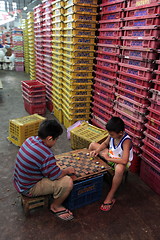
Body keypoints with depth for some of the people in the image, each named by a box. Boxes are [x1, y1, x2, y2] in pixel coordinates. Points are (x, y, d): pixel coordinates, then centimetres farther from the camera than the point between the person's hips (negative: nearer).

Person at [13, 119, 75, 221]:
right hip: (29, 189, -9)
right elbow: (55, 175, -19)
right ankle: (55, 207, 10)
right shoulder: (46, 155, -31)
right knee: (67, 182, -18)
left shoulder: (30, 139, -5)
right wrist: (68, 170, -1)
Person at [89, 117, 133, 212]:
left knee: (119, 169, -44)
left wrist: (108, 158, -31)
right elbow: (105, 143, 7)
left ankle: (110, 197, -23)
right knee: (92, 145, 5)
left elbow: (124, 161, -42)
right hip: (110, 155, 8)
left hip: (120, 161, -7)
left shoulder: (126, 141, -33)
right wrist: (97, 150, -12)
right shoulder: (112, 135, -14)